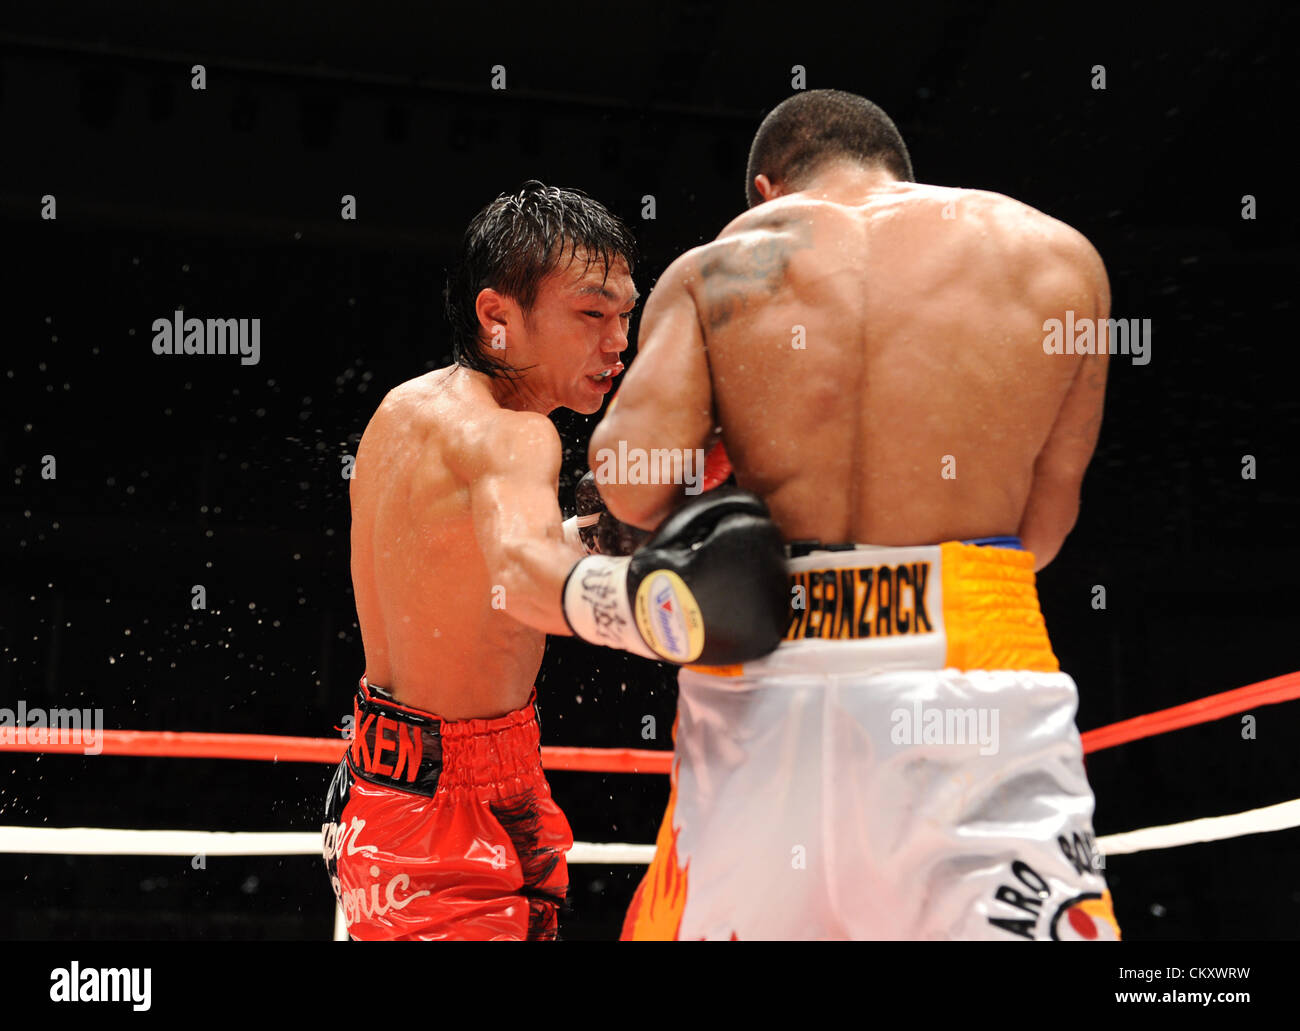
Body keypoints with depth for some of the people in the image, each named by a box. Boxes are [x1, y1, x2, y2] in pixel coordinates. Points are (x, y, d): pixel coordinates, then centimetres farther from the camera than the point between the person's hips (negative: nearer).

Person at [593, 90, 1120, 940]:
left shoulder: (714, 269, 9)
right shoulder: (1054, 258, 11)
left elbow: (630, 478, -5)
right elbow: (1044, 527, 12)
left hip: (758, 701, 2)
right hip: (971, 699, -1)